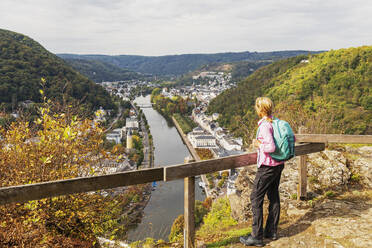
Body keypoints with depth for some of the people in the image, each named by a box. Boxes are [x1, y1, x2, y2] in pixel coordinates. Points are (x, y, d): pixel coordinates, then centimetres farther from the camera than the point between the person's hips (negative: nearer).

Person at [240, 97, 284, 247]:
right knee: (274, 196, 16)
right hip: (278, 164, 9)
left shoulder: (265, 125, -21)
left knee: (256, 198, -1)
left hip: (267, 166, -9)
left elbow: (271, 147, -28)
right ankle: (271, 231, 27)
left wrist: (258, 145, -11)